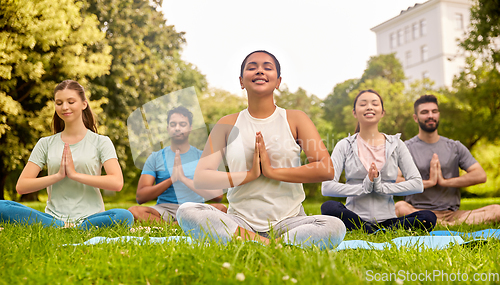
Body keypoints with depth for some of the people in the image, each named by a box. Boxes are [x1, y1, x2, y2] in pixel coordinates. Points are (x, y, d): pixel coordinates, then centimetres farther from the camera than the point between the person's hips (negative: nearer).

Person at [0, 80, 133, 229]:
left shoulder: (101, 142, 6)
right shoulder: (45, 144, 14)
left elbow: (117, 183, -9)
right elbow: (21, 186, 5)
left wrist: (75, 174, -12)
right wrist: (58, 176, -9)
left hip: (89, 218, -2)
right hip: (53, 217, 3)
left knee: (125, 217, -35)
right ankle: (65, 228, -22)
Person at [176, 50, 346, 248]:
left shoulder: (295, 119, 7)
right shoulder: (228, 124, 9)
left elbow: (326, 170, -6)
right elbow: (200, 177, -1)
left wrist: (272, 171, -10)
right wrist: (249, 175, -11)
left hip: (288, 221, -1)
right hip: (240, 222, 1)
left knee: (335, 227, -30)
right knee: (186, 211, -25)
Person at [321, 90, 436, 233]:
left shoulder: (396, 144, 10)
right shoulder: (345, 146, 5)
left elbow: (417, 184, 0)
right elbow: (326, 187, -7)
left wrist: (381, 187, -11)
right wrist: (364, 187, -16)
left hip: (386, 220, 2)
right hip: (354, 219, -1)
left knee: (429, 218, -24)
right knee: (328, 207, -33)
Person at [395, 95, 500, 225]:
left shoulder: (455, 147, 15)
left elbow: (481, 175, 3)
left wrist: (444, 181, -5)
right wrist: (428, 182, -7)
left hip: (451, 213, 3)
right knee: (400, 207, -39)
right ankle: (450, 226, -33)